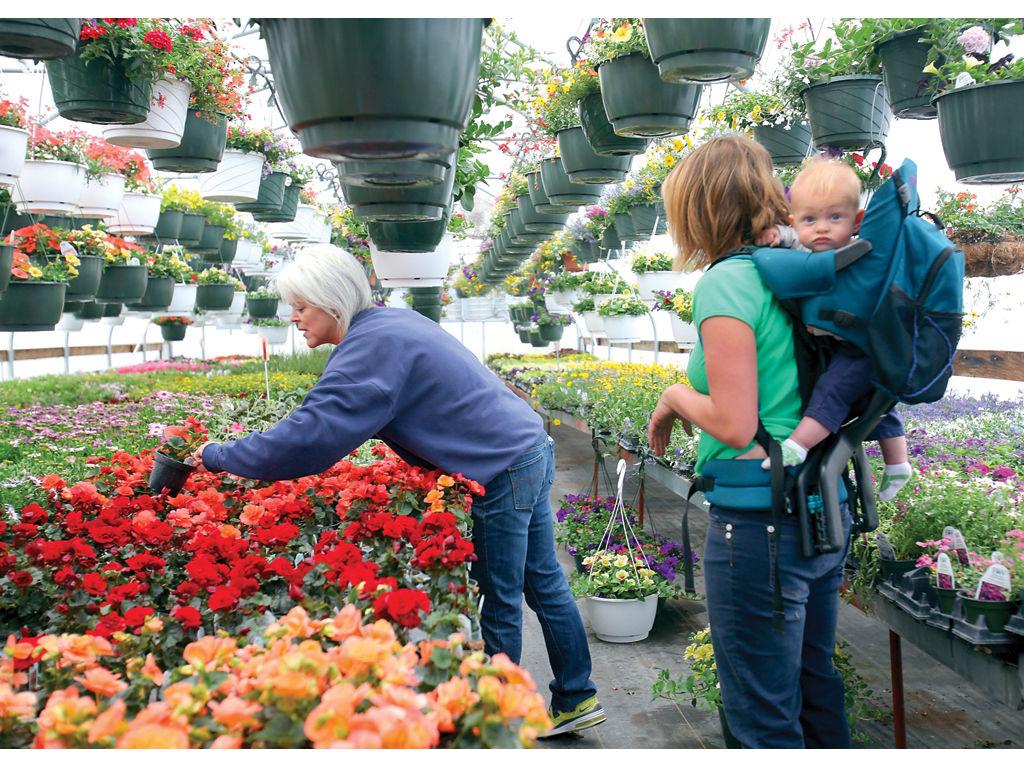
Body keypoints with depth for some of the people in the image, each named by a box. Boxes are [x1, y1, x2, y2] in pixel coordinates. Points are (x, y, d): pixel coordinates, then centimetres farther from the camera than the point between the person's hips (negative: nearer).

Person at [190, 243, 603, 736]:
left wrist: (219, 456, -16)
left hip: (504, 472, -10)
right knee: (544, 584, 17)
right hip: (531, 451, 10)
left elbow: (307, 440, -27)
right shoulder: (390, 323, 11)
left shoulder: (372, 348, -21)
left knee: (500, 604, 4)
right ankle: (577, 700, 28)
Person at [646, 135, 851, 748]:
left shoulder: (726, 281, -14)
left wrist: (676, 396, -3)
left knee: (763, 718, 5)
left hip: (759, 523, -9)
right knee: (816, 685, 24)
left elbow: (735, 426, -20)